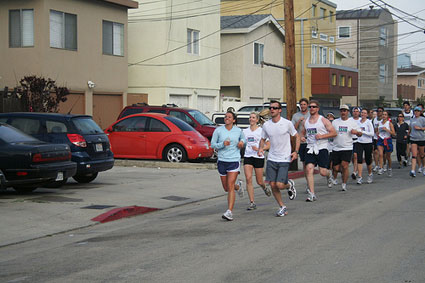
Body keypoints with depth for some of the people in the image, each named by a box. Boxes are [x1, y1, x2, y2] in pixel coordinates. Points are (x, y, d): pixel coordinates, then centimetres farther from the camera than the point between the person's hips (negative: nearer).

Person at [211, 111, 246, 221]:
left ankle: (229, 212, -17)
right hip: (222, 161, 2)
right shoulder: (218, 130, -1)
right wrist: (222, 144, -16)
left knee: (230, 187, -14)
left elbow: (243, 138, 23)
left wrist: (242, 142, 1)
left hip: (234, 161, -2)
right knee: (226, 188, 12)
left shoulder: (238, 131, 3)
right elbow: (212, 144, 1)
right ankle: (239, 187, 47)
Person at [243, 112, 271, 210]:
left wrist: (258, 149, -18)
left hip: (258, 157, -3)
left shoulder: (261, 131, -2)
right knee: (248, 178, -12)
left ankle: (265, 188, 43)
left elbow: (268, 145, -3)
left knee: (259, 181, 5)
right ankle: (252, 202, -8)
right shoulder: (245, 131, 10)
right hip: (247, 157, 3)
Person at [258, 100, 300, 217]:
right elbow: (263, 139, 16)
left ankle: (289, 184, 23)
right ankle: (282, 207, 19)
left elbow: (297, 136, 4)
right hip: (271, 159, 4)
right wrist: (261, 148, -4)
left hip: (284, 159, -4)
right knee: (273, 185, 1)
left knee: (279, 185, -13)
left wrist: (296, 152, -7)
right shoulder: (266, 125, 2)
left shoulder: (287, 123, -7)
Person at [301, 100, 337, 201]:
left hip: (322, 148, -3)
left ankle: (329, 175, 37)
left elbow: (334, 133, -4)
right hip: (310, 148, 3)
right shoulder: (306, 122, 12)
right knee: (309, 169, -14)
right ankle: (312, 194, -12)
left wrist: (321, 136, -16)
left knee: (323, 172, -4)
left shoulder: (323, 120, -2)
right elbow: (303, 133, 27)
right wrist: (302, 137, 3)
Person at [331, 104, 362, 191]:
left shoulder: (352, 122, 5)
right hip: (336, 148, 1)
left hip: (347, 148, -1)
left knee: (344, 166, -14)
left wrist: (356, 132, -16)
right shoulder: (335, 122, 7)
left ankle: (344, 184, 0)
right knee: (336, 168, 3)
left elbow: (360, 134, 7)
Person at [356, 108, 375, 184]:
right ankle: (360, 177, -11)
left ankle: (370, 174, 32)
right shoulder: (358, 122, 7)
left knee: (368, 160, 7)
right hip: (359, 143, 3)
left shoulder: (369, 122, -6)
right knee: (359, 160, -10)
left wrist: (362, 131, -17)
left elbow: (372, 133, -13)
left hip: (368, 143, -3)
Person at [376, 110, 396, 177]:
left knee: (388, 156, 10)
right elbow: (376, 130, 24)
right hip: (380, 140, 2)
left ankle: (389, 168, 31)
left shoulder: (389, 123, -3)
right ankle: (381, 168, -21)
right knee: (381, 154, -19)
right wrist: (377, 132, 2)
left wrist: (386, 129, -19)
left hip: (388, 140, -2)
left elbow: (393, 133, -8)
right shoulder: (379, 123, 6)